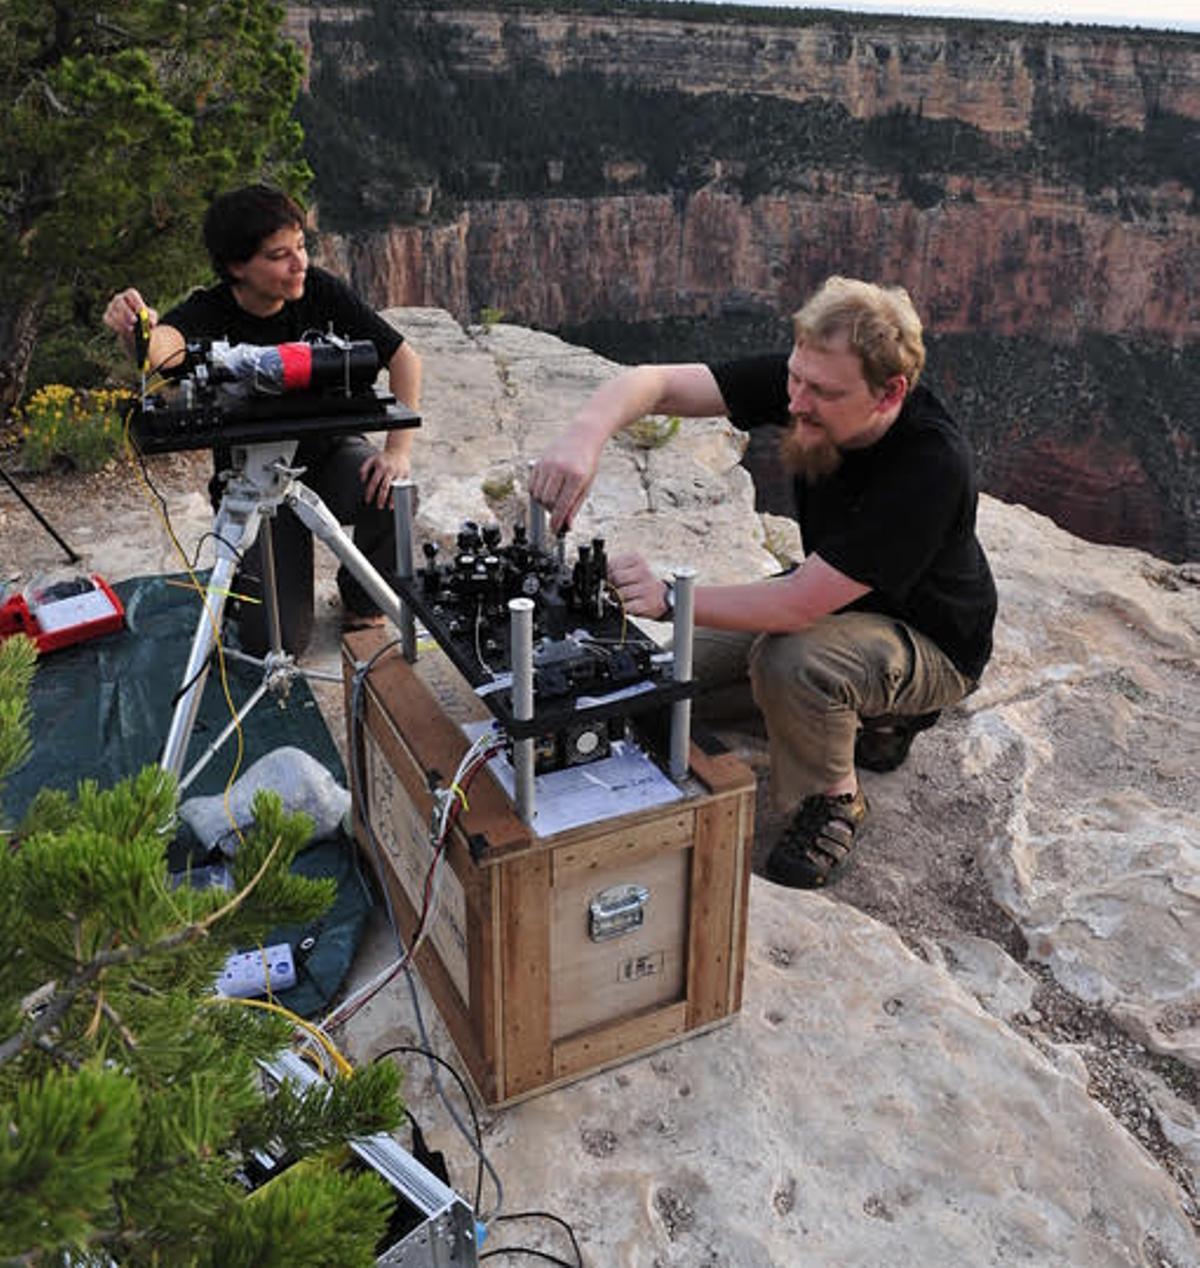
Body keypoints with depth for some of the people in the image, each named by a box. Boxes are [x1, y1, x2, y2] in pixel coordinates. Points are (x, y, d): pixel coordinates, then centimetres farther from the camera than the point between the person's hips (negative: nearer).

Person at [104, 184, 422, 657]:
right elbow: (164, 348, -41)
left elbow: (404, 358, -12)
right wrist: (136, 330, -66)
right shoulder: (209, 312, -18)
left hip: (330, 453, 2)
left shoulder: (320, 291, -13)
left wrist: (398, 449, -24)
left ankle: (362, 605, -2)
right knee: (276, 643, -11)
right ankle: (248, 574, 26)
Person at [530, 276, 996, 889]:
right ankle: (871, 715, 14)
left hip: (933, 643, -7)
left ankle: (833, 799, -4)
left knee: (788, 661, -36)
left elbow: (800, 603, -38)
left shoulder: (932, 465, -36)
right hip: (830, 596, 7)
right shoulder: (807, 380, -18)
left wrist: (669, 598, -43)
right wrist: (585, 435, -42)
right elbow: (654, 381, -22)